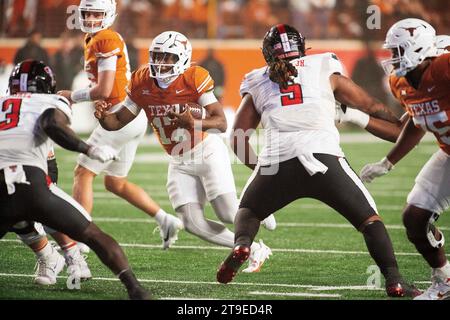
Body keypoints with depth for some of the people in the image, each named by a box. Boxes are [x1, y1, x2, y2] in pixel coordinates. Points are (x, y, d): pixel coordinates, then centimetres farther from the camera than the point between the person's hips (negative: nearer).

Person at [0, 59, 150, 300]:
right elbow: (51, 124, -8)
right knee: (92, 235, 10)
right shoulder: (52, 103, 16)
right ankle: (134, 288, -1)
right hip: (31, 185, -3)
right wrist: (90, 150, -7)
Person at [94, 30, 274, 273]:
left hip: (207, 151, -5)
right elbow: (118, 121, 1)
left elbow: (222, 123, -22)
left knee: (229, 215, -13)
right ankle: (255, 250, 9)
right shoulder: (141, 83, -5)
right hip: (180, 162, 5)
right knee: (193, 224, -6)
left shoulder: (194, 78, -20)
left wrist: (194, 123, -41)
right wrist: (103, 116, -22)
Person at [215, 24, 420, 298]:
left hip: (276, 162, 1)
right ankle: (395, 281, -6)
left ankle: (242, 244, -4)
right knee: (369, 218, 12)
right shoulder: (325, 70, 20)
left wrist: (258, 167, 36)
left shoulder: (257, 83, 23)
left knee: (248, 211, 28)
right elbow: (371, 106, 26)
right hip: (323, 157, -1)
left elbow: (238, 140, 20)